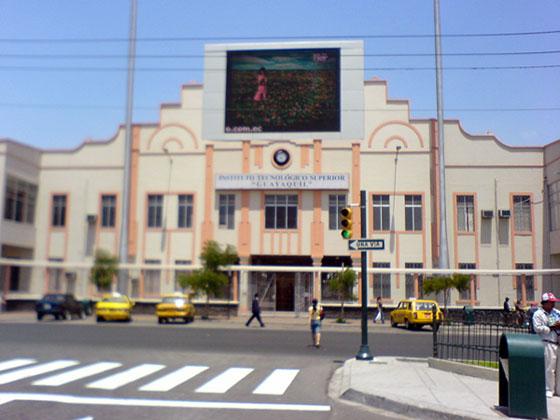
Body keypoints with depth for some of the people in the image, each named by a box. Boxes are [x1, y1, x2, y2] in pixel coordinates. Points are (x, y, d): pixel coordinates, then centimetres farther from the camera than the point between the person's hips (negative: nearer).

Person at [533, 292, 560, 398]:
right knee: (549, 368, -6)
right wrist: (551, 328, -12)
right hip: (548, 343, -6)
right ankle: (549, 390, 3)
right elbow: (537, 328, -13)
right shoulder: (538, 314, -3)